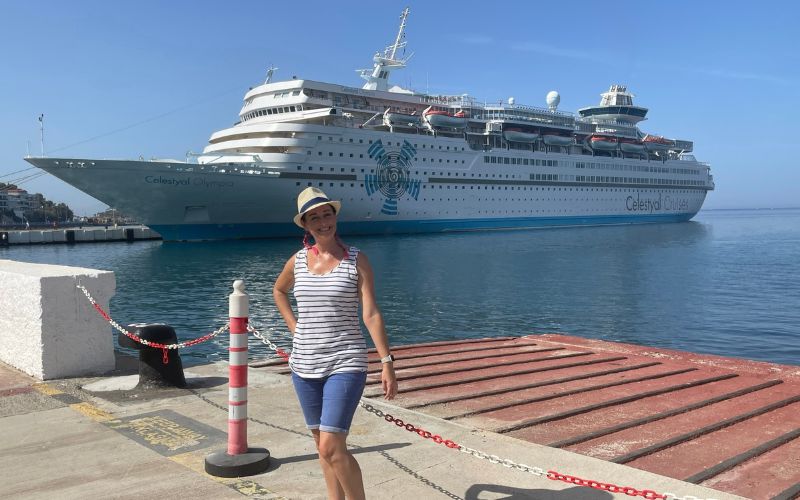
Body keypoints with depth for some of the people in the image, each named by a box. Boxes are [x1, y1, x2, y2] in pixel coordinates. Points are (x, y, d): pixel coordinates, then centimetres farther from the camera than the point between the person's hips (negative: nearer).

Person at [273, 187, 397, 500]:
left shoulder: (356, 260, -6)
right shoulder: (298, 260, 4)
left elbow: (371, 315, -10)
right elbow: (279, 290, 25)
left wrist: (387, 363, -14)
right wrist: (292, 325, 11)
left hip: (345, 365, -5)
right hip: (305, 366, 5)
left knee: (332, 448, -12)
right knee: (323, 444, 14)